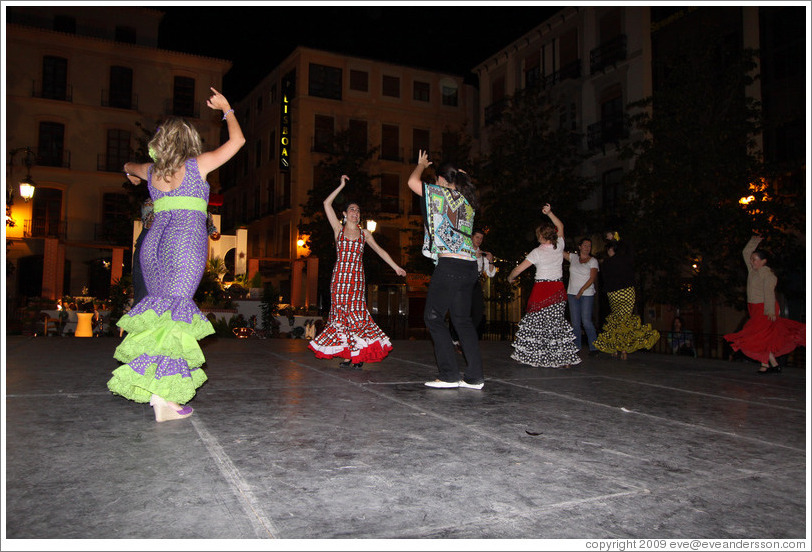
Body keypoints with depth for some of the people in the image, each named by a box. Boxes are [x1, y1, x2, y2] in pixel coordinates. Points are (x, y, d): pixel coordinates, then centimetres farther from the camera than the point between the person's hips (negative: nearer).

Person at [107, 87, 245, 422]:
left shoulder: (151, 171, 17)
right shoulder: (198, 165, 3)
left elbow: (129, 166, 43)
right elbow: (237, 140, 12)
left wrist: (132, 173, 66)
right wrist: (226, 108, 26)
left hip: (154, 241, 5)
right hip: (187, 240, -5)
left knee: (160, 309, 11)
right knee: (176, 310, -11)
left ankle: (156, 384, 12)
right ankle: (164, 392, -18)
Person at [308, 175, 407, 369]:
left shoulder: (364, 233, 13)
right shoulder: (339, 229, 9)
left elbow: (379, 250, 15)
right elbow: (327, 204, 4)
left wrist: (395, 267, 10)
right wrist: (342, 185, 6)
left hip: (357, 278, 0)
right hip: (339, 276, 0)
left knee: (356, 313, -10)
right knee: (340, 313, -2)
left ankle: (358, 354, -2)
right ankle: (347, 355, 4)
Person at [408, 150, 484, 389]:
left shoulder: (443, 194, -4)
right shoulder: (467, 200, 17)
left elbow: (413, 182, -1)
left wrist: (421, 164, 17)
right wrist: (460, 174, 37)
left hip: (450, 264, -8)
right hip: (470, 266, 8)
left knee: (433, 316, 0)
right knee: (463, 319, 12)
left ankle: (449, 375, -4)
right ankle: (475, 377, 10)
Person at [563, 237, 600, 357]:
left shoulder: (593, 261, 2)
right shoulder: (573, 258, 12)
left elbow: (592, 278, -7)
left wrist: (582, 290, -16)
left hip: (587, 294, -3)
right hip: (572, 293, 3)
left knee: (586, 321, -10)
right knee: (575, 322, 3)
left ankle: (594, 347, -1)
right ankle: (576, 347, 10)